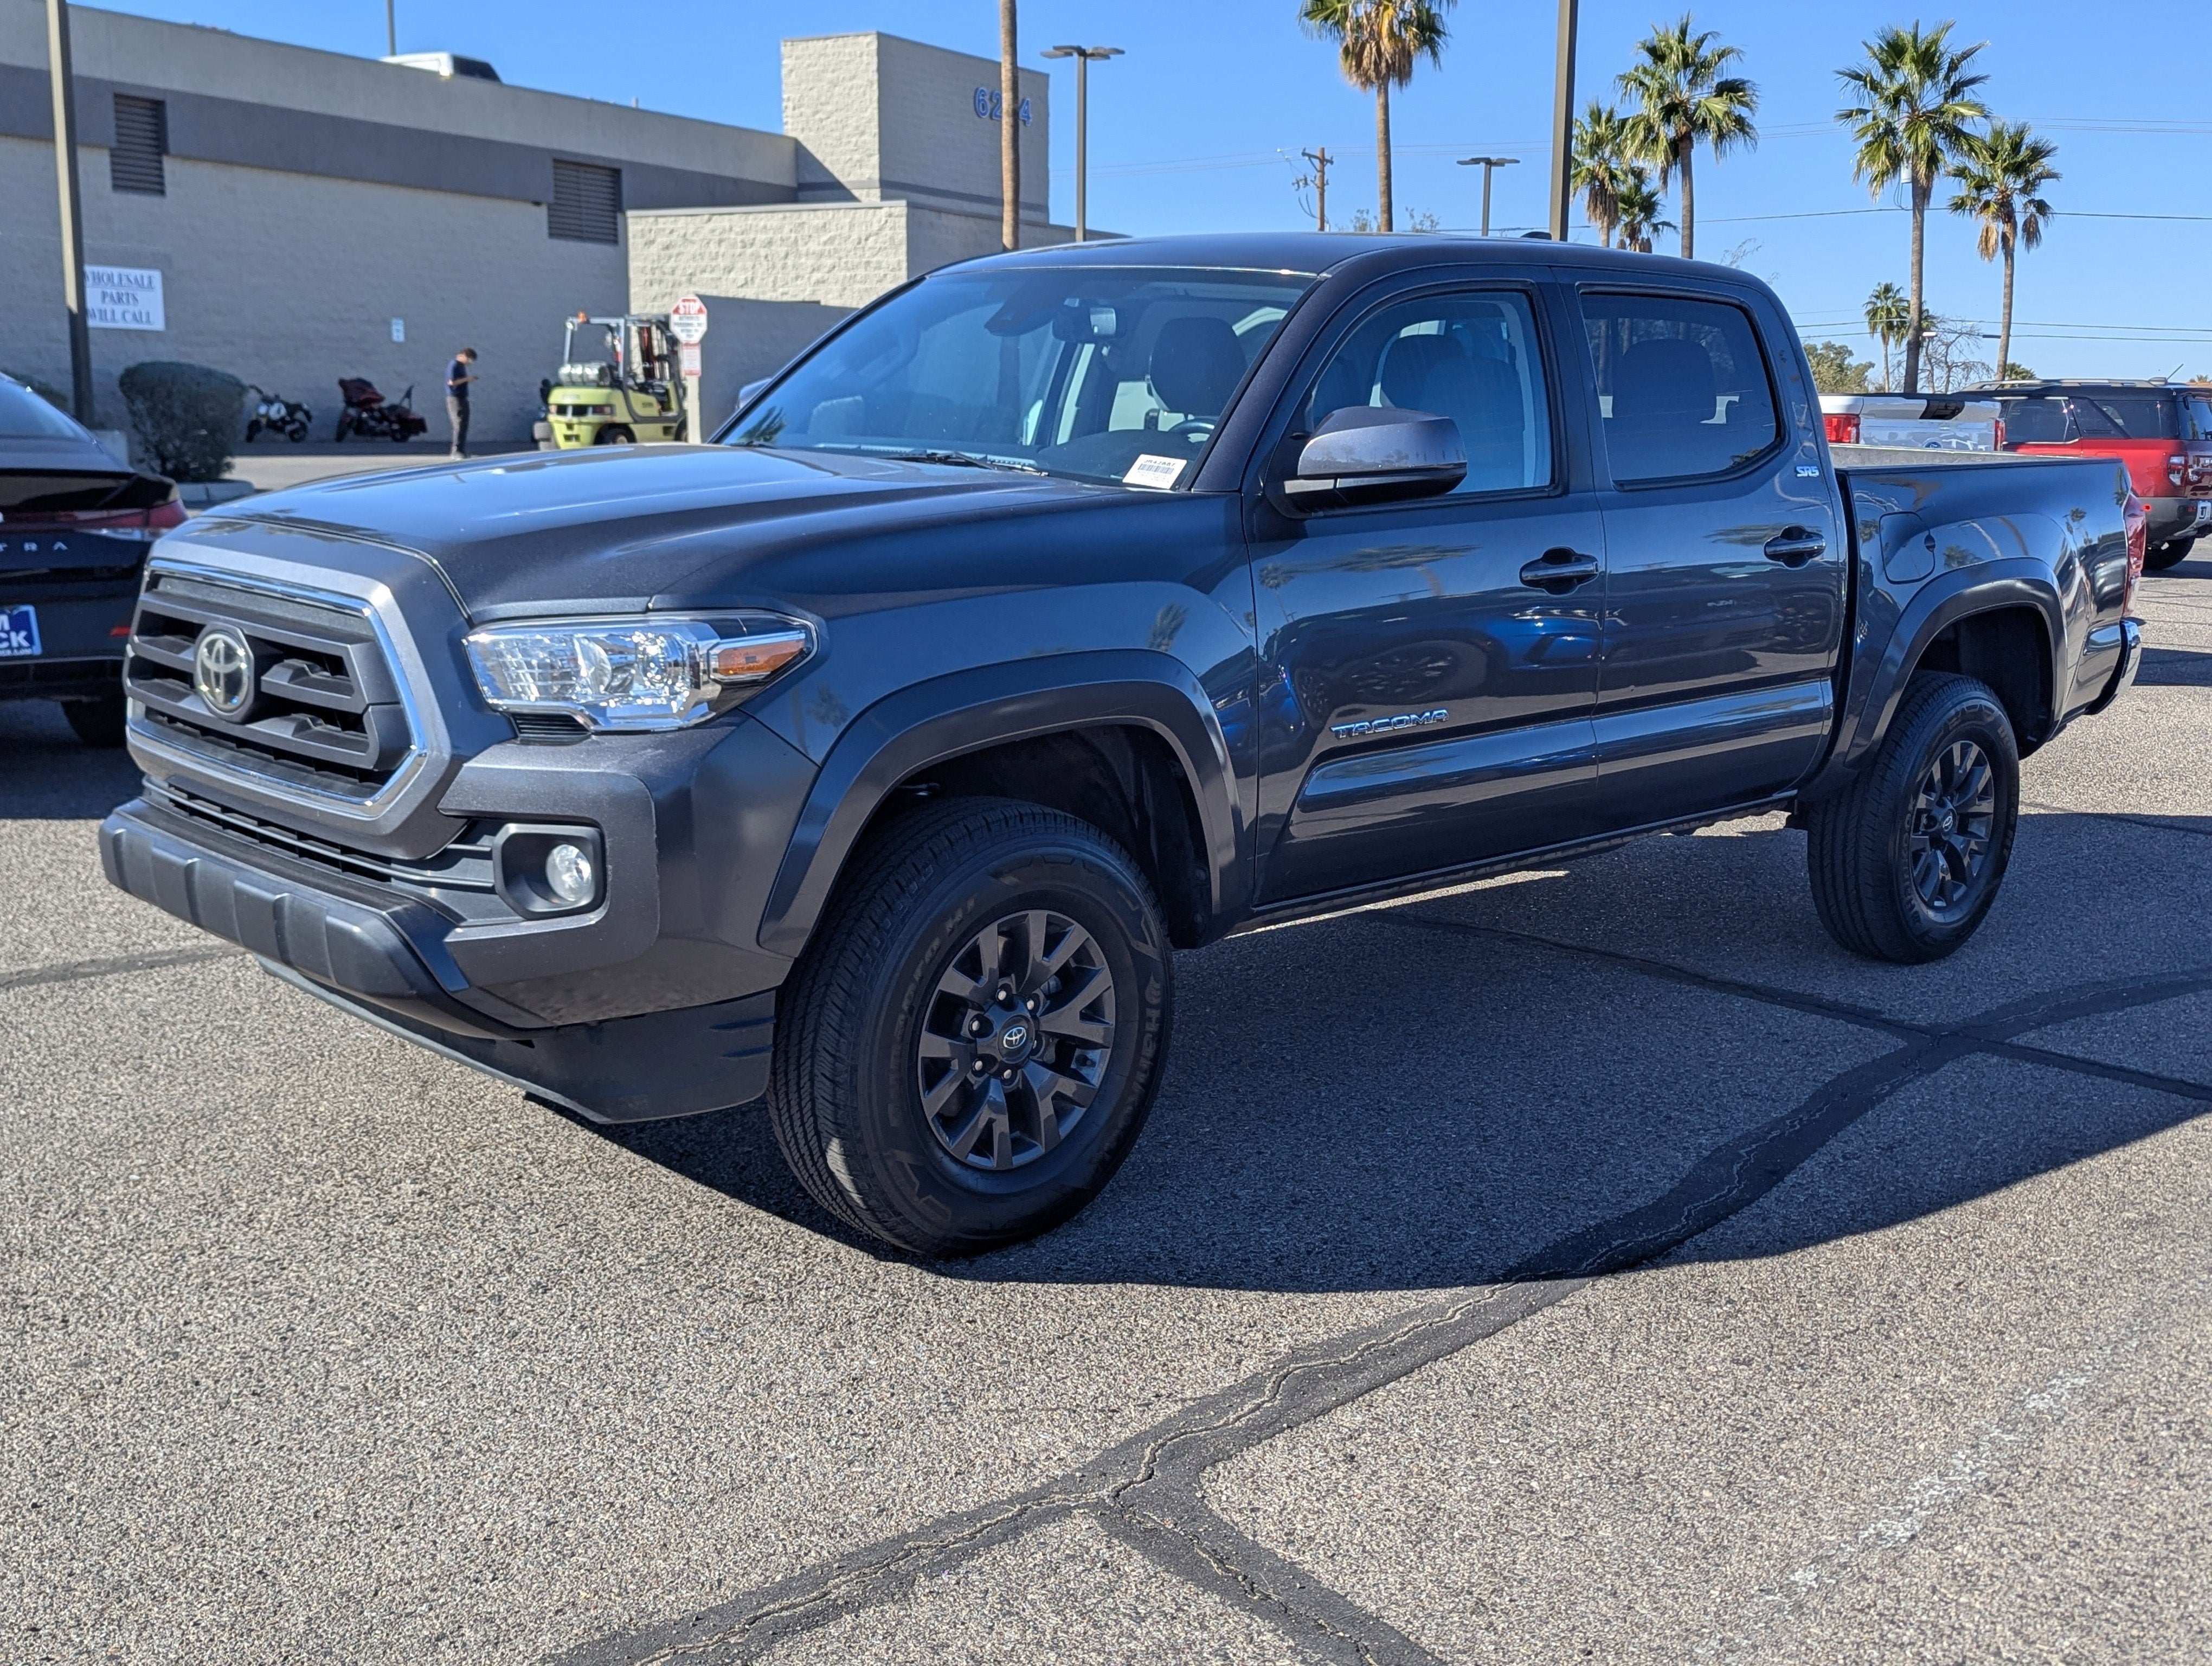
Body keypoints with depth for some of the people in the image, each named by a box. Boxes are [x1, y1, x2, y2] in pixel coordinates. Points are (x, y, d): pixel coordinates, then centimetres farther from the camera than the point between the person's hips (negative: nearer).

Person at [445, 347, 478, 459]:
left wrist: (470, 379, 8)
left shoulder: (462, 366, 16)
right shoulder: (453, 366, -12)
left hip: (463, 398, 9)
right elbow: (451, 382, -20)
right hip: (455, 398, -9)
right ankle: (457, 451, -9)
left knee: (464, 425, 9)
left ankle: (463, 451, 13)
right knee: (459, 425, -11)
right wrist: (466, 379, -14)